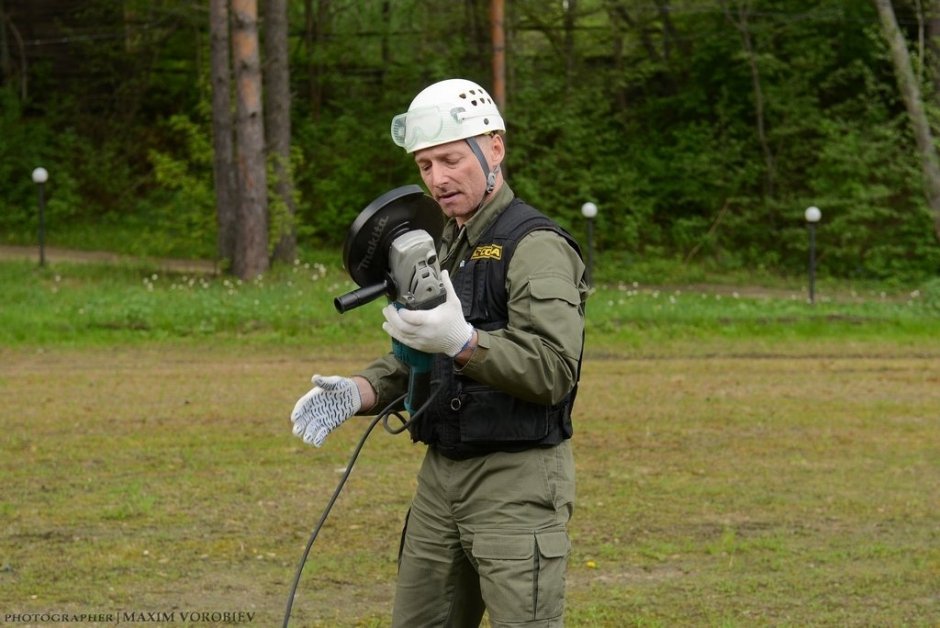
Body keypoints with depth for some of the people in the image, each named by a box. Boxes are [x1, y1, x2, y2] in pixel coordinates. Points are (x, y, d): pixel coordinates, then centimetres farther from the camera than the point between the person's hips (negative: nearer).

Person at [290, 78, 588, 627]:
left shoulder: (537, 247, -12)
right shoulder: (441, 250, 16)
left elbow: (554, 370, -24)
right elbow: (413, 359, 19)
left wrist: (463, 342, -38)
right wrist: (357, 393, -2)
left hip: (517, 483, -9)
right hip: (441, 478, 9)